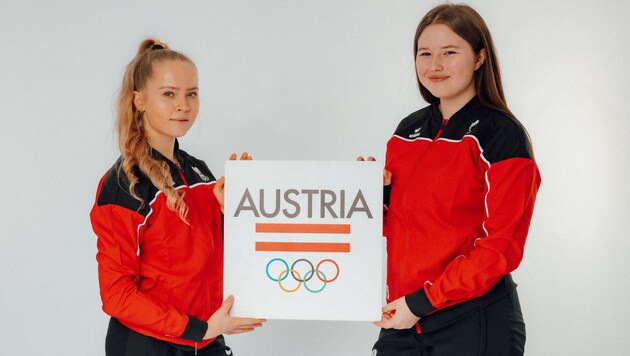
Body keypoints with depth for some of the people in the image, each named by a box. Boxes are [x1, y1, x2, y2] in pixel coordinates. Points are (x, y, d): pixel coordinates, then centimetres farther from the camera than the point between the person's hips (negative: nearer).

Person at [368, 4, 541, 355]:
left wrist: (423, 302, -17)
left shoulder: (503, 136, -9)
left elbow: (501, 247, -13)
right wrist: (379, 192, -4)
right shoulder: (408, 131, 9)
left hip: (474, 324, -5)